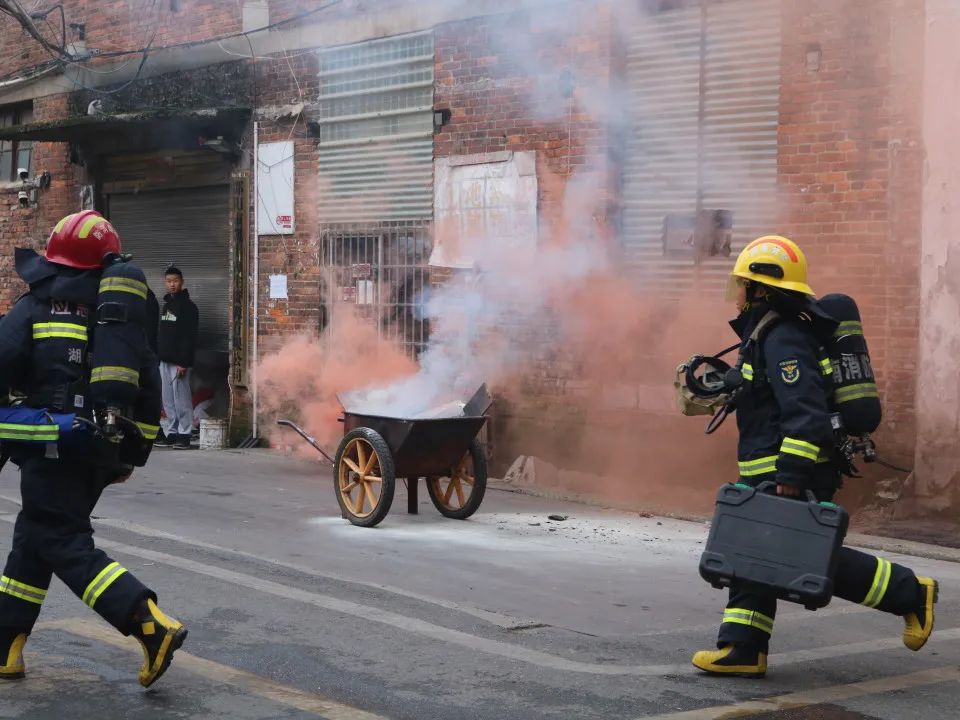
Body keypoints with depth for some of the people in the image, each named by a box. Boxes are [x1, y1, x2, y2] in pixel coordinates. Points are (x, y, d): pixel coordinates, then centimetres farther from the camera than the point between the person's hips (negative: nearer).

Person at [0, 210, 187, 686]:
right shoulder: (120, 317, 14)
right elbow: (150, 390, 15)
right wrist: (132, 455, 20)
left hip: (52, 448, -6)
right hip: (101, 452, 6)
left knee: (65, 545, -6)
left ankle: (151, 625, -20)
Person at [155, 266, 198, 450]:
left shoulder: (188, 306, -7)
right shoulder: (166, 305, 18)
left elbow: (190, 338, -14)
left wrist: (184, 362, -20)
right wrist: (158, 357, 15)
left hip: (179, 362, -8)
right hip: (165, 360, 8)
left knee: (181, 400, -6)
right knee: (168, 401, 8)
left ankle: (184, 435, -4)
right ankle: (171, 433, 12)